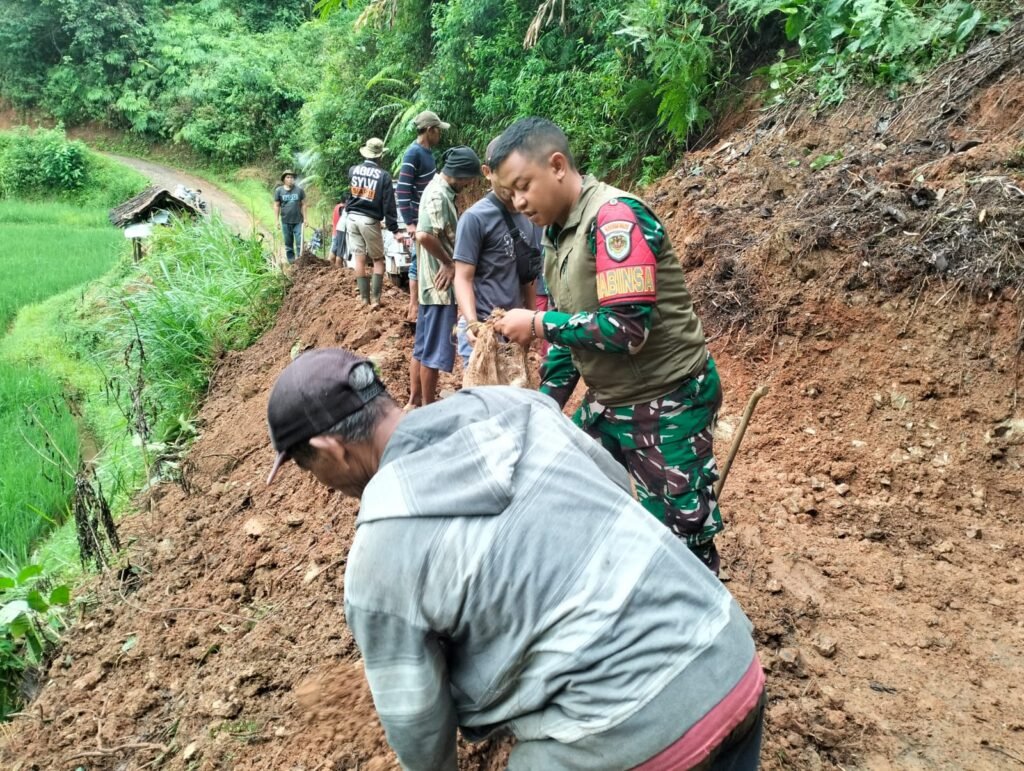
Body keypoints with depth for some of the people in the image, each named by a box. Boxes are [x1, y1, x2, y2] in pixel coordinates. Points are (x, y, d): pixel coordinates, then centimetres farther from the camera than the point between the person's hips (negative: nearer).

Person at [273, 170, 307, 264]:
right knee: (288, 243, 8)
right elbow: (276, 206, 5)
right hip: (286, 221, 1)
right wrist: (277, 220, 1)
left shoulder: (299, 190, 3)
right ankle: (291, 262, 16)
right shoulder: (279, 190, 3)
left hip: (298, 221, -1)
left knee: (300, 242, -6)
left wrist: (305, 218, 2)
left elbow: (303, 204, 6)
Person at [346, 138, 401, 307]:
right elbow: (388, 206, -10)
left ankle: (364, 297, 9)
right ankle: (375, 298, -2)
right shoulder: (383, 175, -9)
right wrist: (394, 229, -6)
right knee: (378, 260, 7)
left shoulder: (353, 170, 4)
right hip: (370, 221, -4)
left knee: (359, 258, 7)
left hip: (353, 217, 4)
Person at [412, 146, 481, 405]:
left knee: (425, 347, 16)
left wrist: (449, 263, 7)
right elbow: (424, 235, -32)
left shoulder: (440, 190, 13)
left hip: (435, 284, 10)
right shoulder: (438, 195, -17)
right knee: (435, 351, -3)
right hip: (441, 285, -10)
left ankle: (419, 402, 26)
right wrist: (449, 264, -18)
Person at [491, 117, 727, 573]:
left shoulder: (615, 217, -20)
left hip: (667, 402, -9)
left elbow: (627, 329, -29)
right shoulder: (556, 232, 7)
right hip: (607, 400, 9)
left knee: (683, 547, -1)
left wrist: (537, 324, -18)